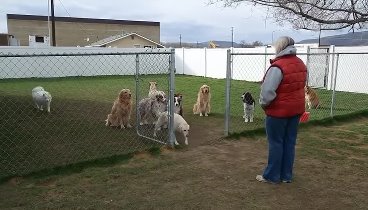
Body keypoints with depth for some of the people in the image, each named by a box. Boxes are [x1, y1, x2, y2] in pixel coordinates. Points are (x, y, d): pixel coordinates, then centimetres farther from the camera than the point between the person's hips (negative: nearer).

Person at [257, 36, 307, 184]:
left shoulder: (277, 66, -21)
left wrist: (263, 104, -7)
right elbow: (301, 86, 11)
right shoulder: (301, 64, 6)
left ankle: (272, 176, 15)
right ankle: (286, 175, 24)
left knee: (275, 143, 4)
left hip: (278, 111, -7)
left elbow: (267, 91, -25)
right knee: (289, 142, 13)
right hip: (296, 109, 8)